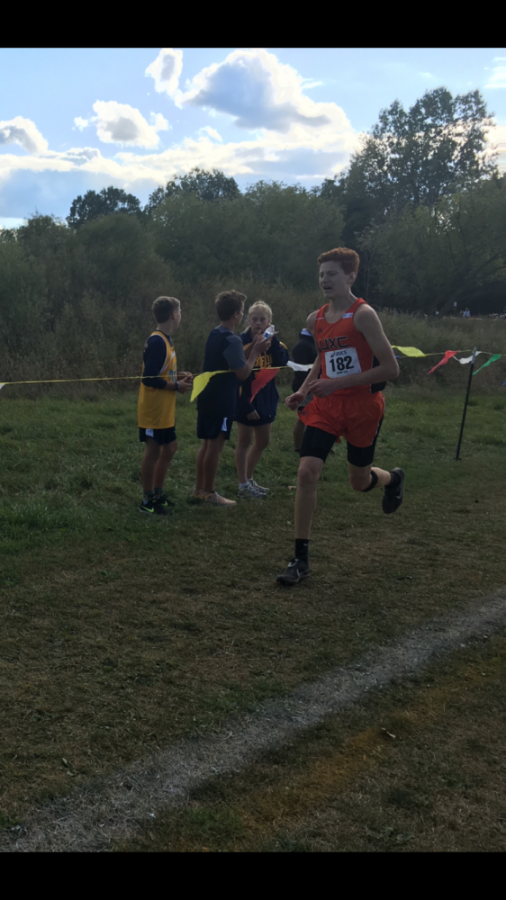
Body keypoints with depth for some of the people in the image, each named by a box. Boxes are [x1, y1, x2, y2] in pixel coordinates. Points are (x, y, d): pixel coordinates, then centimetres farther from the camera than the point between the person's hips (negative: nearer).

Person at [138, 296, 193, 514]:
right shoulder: (157, 342, -19)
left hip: (164, 410, 10)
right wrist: (177, 386, -15)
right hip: (153, 410, -10)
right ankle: (147, 501, 10)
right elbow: (149, 378, -23)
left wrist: (179, 376, 5)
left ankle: (157, 493, 29)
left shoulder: (164, 340, 11)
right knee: (153, 451, -1)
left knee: (169, 447, 16)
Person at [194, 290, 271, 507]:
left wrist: (252, 347, 10)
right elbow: (243, 373, -17)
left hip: (207, 398, 9)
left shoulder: (214, 335, 11)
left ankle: (199, 489, 21)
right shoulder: (232, 340, -18)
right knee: (215, 446, -1)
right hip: (222, 402, -9)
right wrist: (256, 351, -7)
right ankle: (209, 492, 6)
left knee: (206, 444, 14)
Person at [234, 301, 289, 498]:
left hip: (267, 398, 6)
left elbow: (283, 361, -15)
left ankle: (249, 479, 32)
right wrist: (246, 405, -19)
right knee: (245, 441, 5)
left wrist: (272, 340, -21)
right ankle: (243, 485, 16)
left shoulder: (272, 341, 4)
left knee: (262, 442, 16)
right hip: (247, 399, -6)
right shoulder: (241, 342, -14)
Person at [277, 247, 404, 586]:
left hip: (362, 407, -4)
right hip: (326, 407, 4)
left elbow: (391, 368, -18)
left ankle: (393, 478, 51)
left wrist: (338, 382, -22)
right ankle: (301, 559, -2)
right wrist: (303, 391, 6)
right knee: (307, 472, -11)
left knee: (359, 481, 11)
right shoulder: (316, 319, 6)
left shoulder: (363, 314, -14)